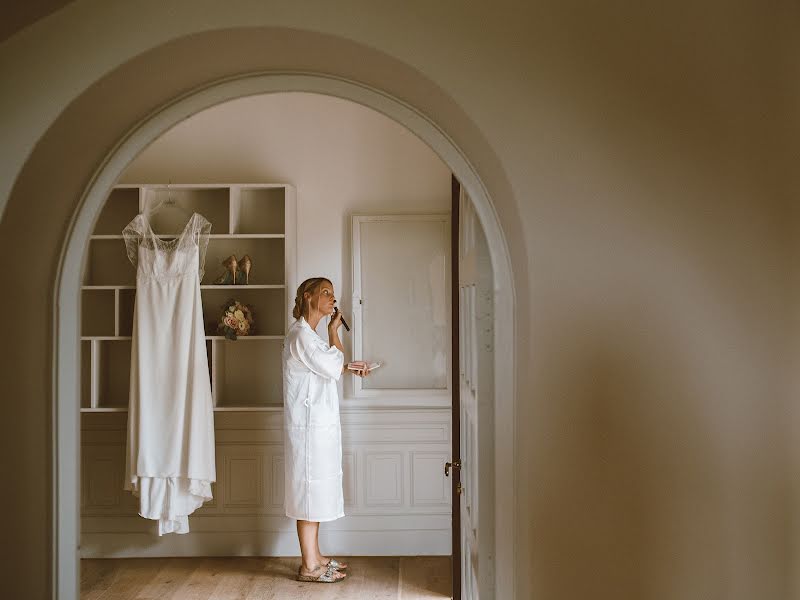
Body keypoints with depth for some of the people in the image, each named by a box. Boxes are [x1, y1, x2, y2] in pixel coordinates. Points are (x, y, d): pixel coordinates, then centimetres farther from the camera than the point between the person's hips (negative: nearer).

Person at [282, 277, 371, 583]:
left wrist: (349, 369, 10)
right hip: (309, 427, -10)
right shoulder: (300, 334, -16)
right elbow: (332, 367, -19)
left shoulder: (308, 334, 16)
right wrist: (334, 332, -8)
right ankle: (309, 567, 7)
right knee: (310, 489, -3)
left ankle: (314, 556, 25)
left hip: (319, 424, 10)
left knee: (316, 491, 15)